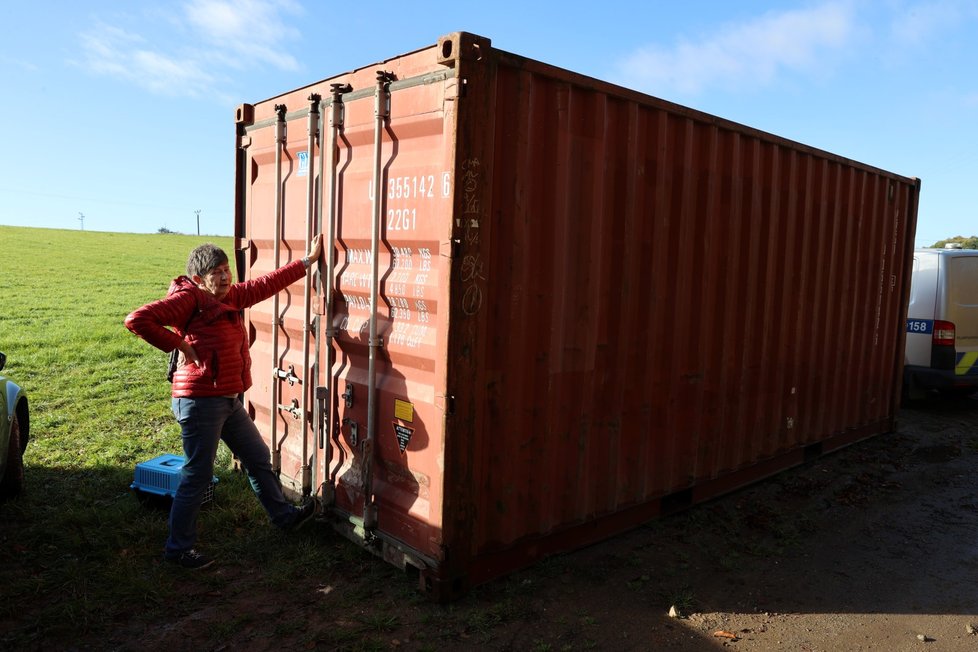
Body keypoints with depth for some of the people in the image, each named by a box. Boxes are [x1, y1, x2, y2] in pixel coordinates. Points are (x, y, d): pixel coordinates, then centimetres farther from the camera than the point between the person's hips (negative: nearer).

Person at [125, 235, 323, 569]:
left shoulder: (231, 297, 11)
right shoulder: (188, 298, -12)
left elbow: (268, 283, 17)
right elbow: (138, 320, -21)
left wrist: (308, 260, 19)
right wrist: (179, 344, -16)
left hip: (229, 401, 9)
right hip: (200, 401, -9)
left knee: (258, 458, 19)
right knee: (198, 475, 1)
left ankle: (284, 515, 35)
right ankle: (178, 547, 17)